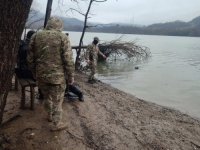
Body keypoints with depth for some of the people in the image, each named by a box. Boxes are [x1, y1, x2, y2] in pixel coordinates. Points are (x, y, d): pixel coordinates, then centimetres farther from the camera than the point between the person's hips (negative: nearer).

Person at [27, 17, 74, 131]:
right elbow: (68, 60, -12)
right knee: (57, 100, 10)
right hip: (57, 75, -4)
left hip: (41, 75, 5)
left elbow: (30, 58, 10)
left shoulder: (36, 36, 5)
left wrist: (34, 72, 23)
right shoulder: (62, 37, -7)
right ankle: (56, 124, 22)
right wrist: (71, 76, -3)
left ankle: (50, 115, 45)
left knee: (47, 97, 25)